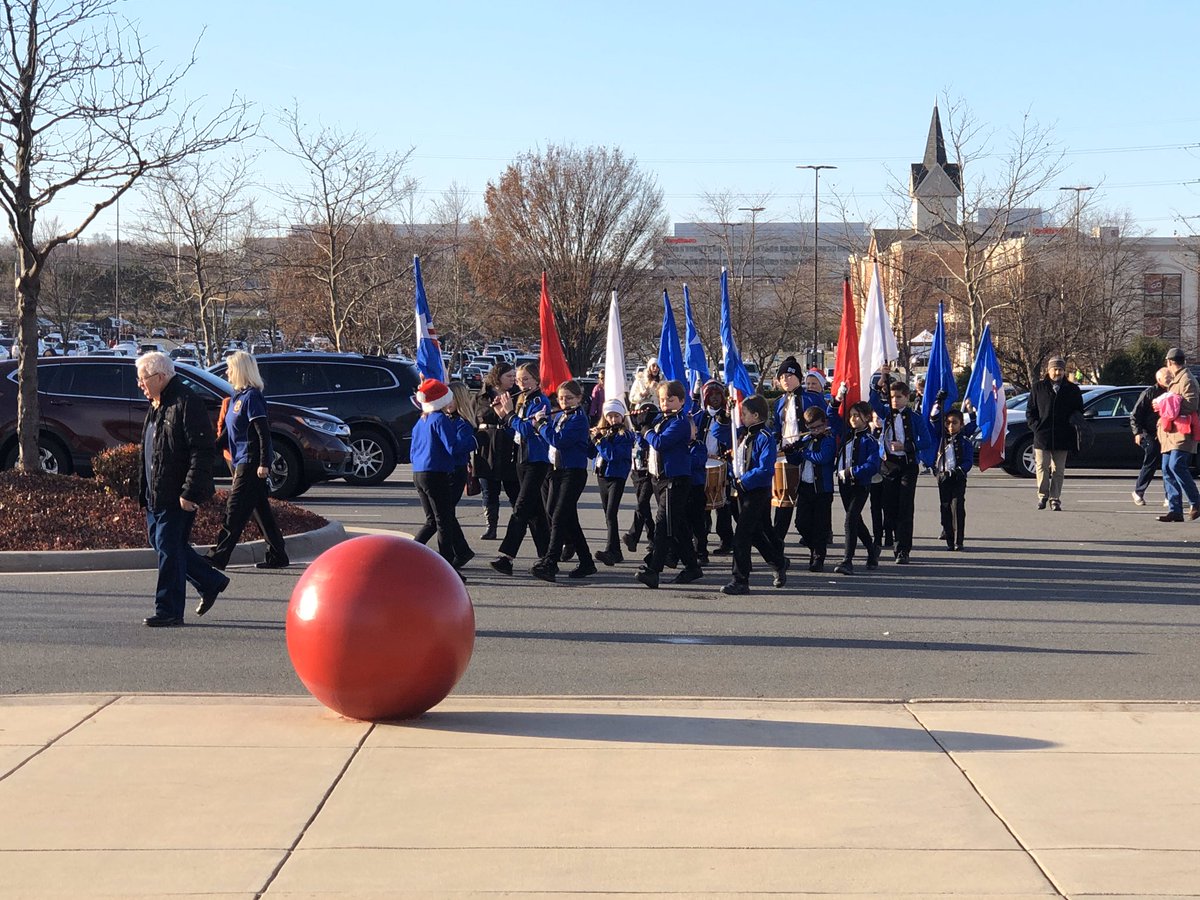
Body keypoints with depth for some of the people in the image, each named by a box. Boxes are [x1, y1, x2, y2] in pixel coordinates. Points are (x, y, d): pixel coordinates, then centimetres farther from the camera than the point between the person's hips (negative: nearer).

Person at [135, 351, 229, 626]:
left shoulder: (187, 404, -14)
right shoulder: (156, 407, 17)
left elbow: (203, 451, -19)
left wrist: (190, 492, -22)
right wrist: (143, 493, 20)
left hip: (178, 497, -10)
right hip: (156, 495, 10)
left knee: (169, 549, -6)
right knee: (161, 543, 13)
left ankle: (169, 611, 2)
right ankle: (211, 582, 28)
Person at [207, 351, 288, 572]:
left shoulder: (251, 397, -13)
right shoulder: (237, 396, 15)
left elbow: (263, 432, -18)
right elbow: (228, 432, 22)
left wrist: (263, 463, -22)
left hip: (251, 461, -10)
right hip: (242, 461, 10)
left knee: (236, 508, -9)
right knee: (260, 510, 11)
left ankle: (219, 556, -9)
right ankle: (278, 555, 15)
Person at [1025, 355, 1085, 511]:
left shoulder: (1073, 390, 8)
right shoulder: (1038, 388, 7)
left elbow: (1079, 412, 13)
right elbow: (1030, 410, 9)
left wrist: (1072, 426, -4)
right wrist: (1036, 426, -4)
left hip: (1063, 438, 1)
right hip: (1042, 437, -1)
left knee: (1058, 470, 3)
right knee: (1042, 467, -2)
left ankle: (1055, 499, 9)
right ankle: (1042, 496, 11)